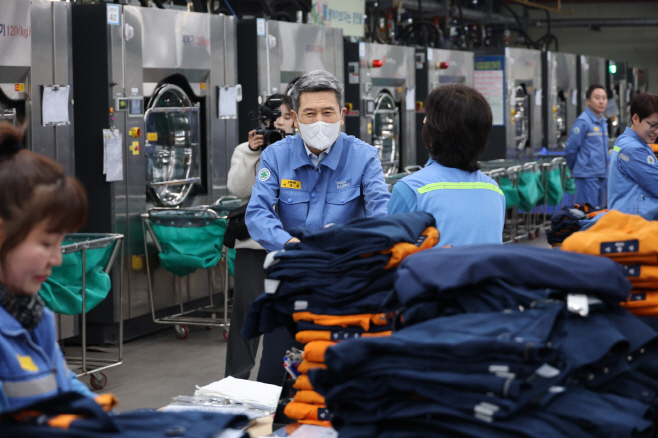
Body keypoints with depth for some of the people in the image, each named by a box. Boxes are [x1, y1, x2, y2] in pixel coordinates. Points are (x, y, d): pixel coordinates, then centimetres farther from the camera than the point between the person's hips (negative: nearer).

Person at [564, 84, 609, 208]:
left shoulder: (603, 122, 13)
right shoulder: (583, 121, -12)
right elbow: (570, 149, -11)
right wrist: (573, 167, 1)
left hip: (602, 174, 8)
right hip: (587, 175, -8)